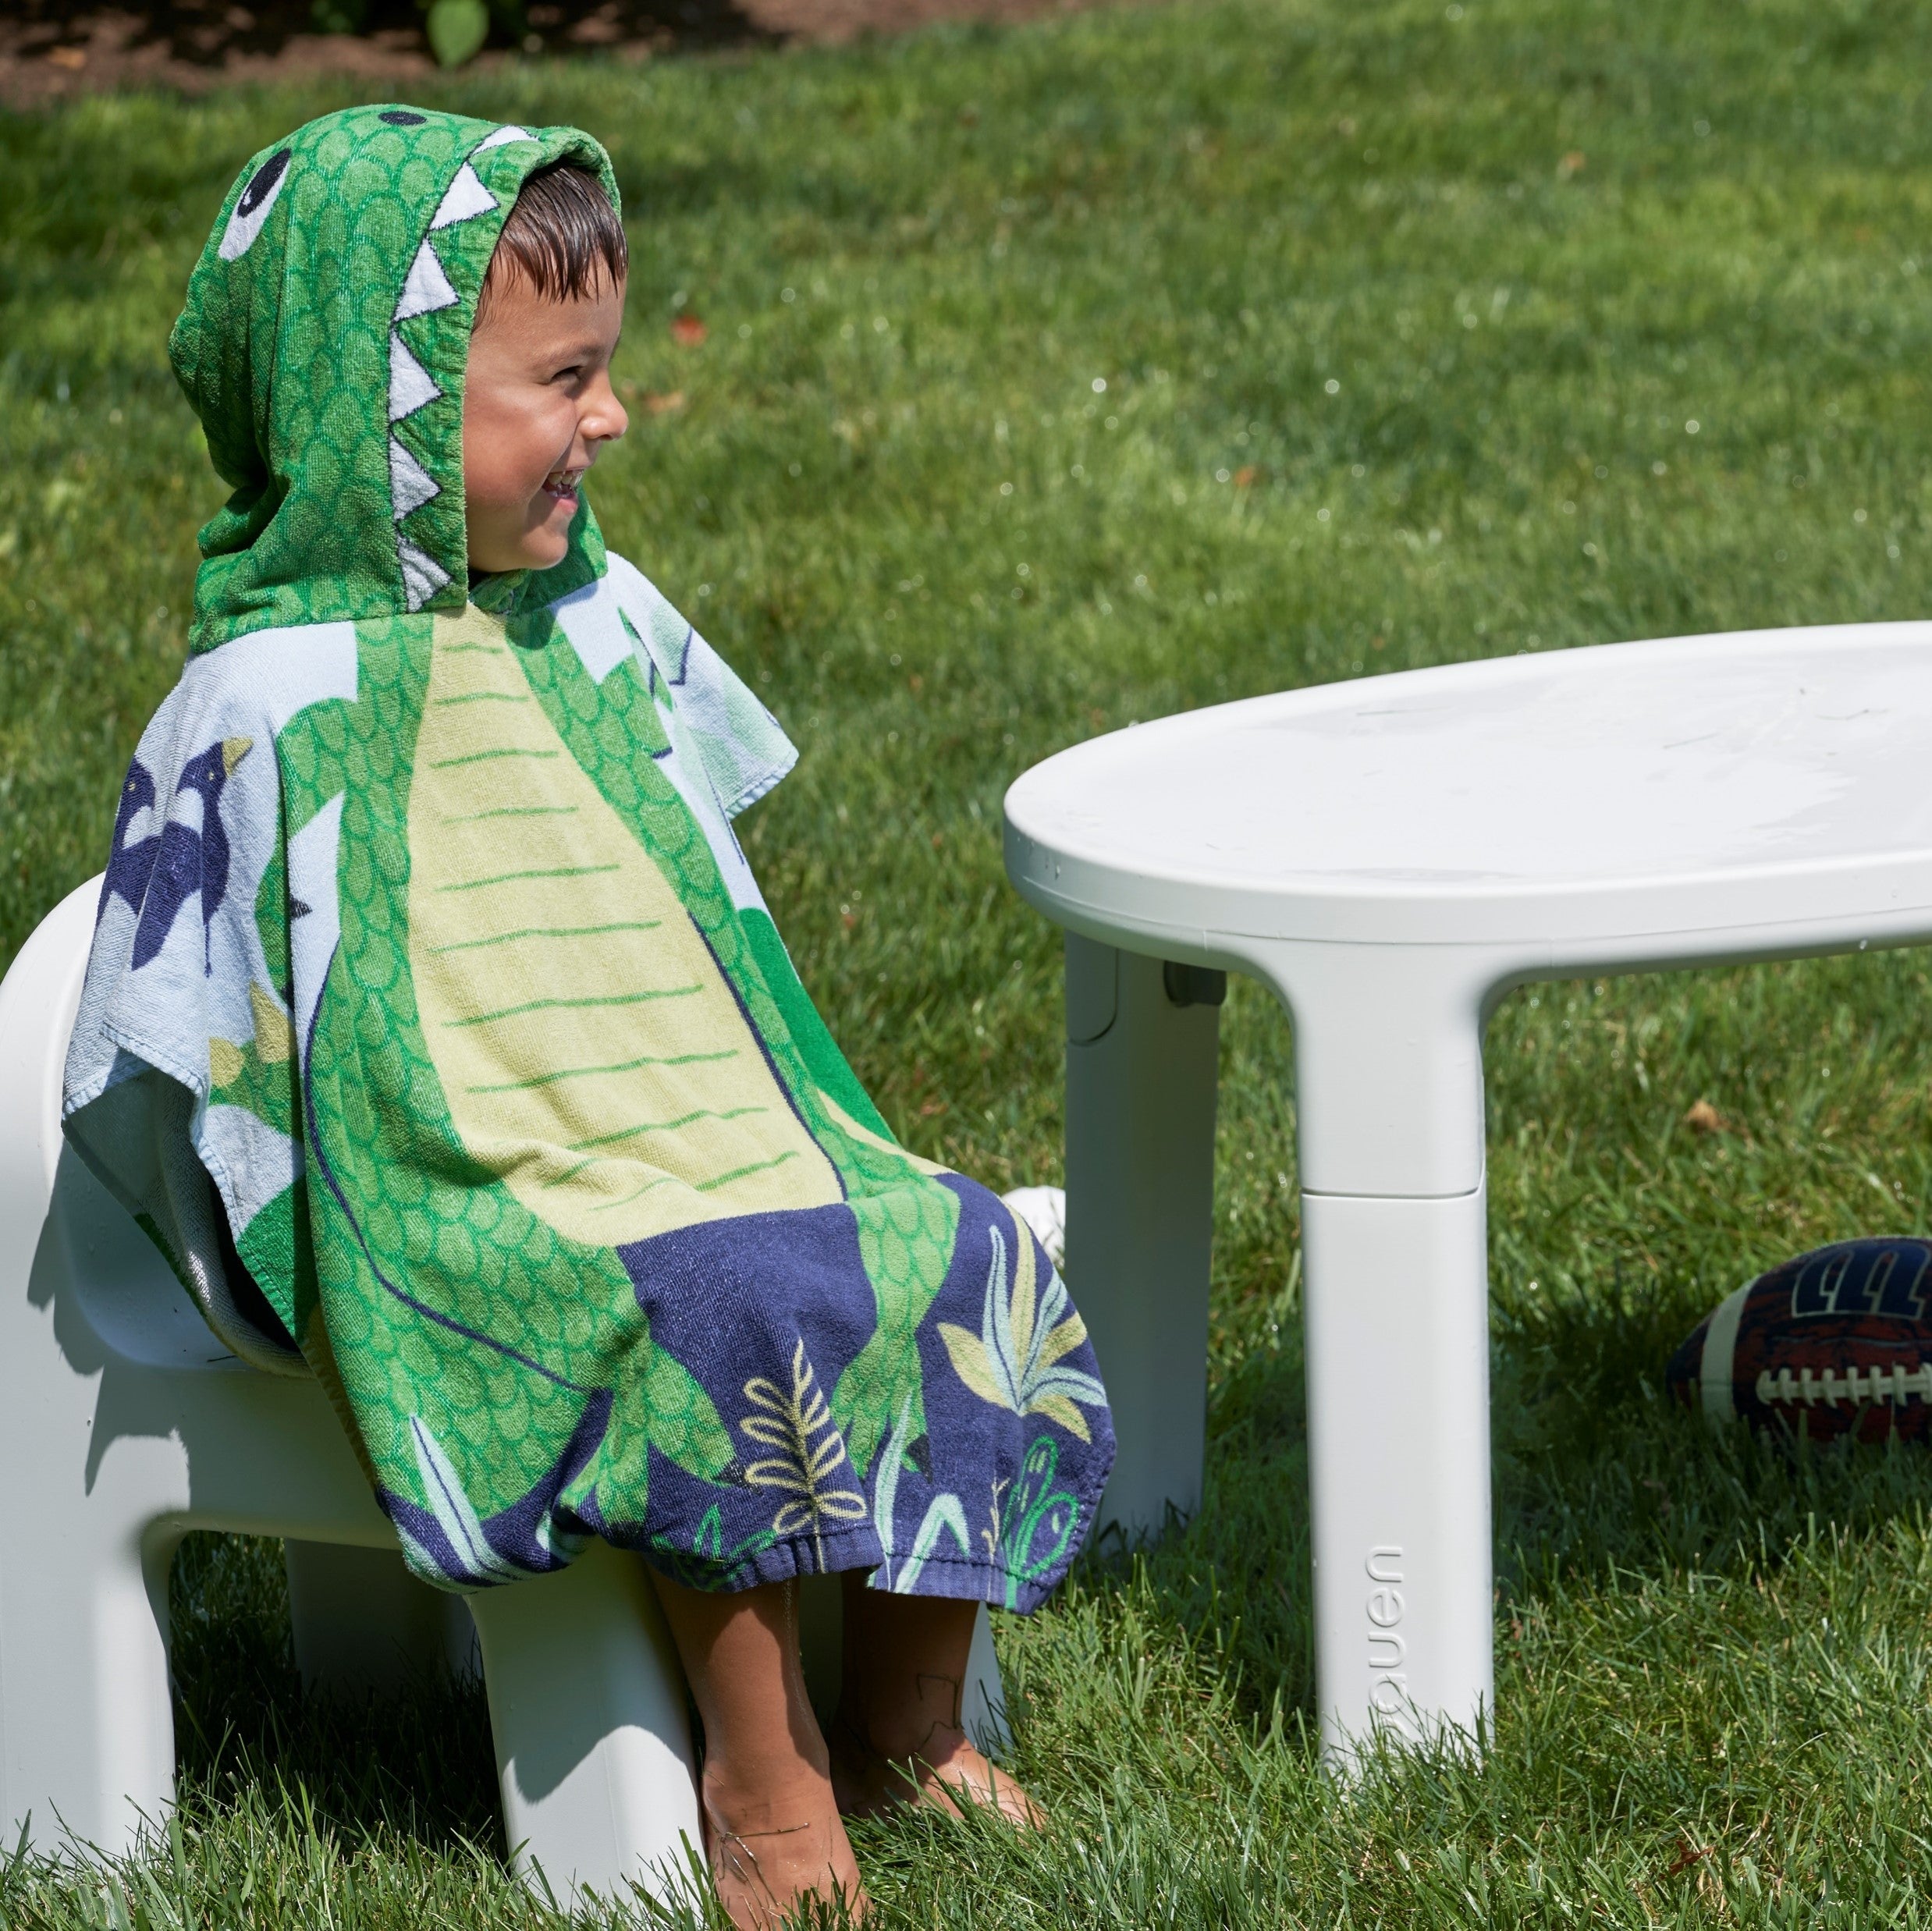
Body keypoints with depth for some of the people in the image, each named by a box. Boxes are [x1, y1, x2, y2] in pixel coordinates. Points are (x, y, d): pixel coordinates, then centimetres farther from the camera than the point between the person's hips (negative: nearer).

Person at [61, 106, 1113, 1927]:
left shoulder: (597, 625, 9)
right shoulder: (276, 710, -14)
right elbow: (192, 1040, -10)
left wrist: (753, 1143, 15)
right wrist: (293, 1264, -9)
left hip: (690, 1158, 8)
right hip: (454, 1209, -8)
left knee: (970, 1267, -7)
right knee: (728, 1327, -31)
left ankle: (906, 1720, 8)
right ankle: (761, 1781, -17)